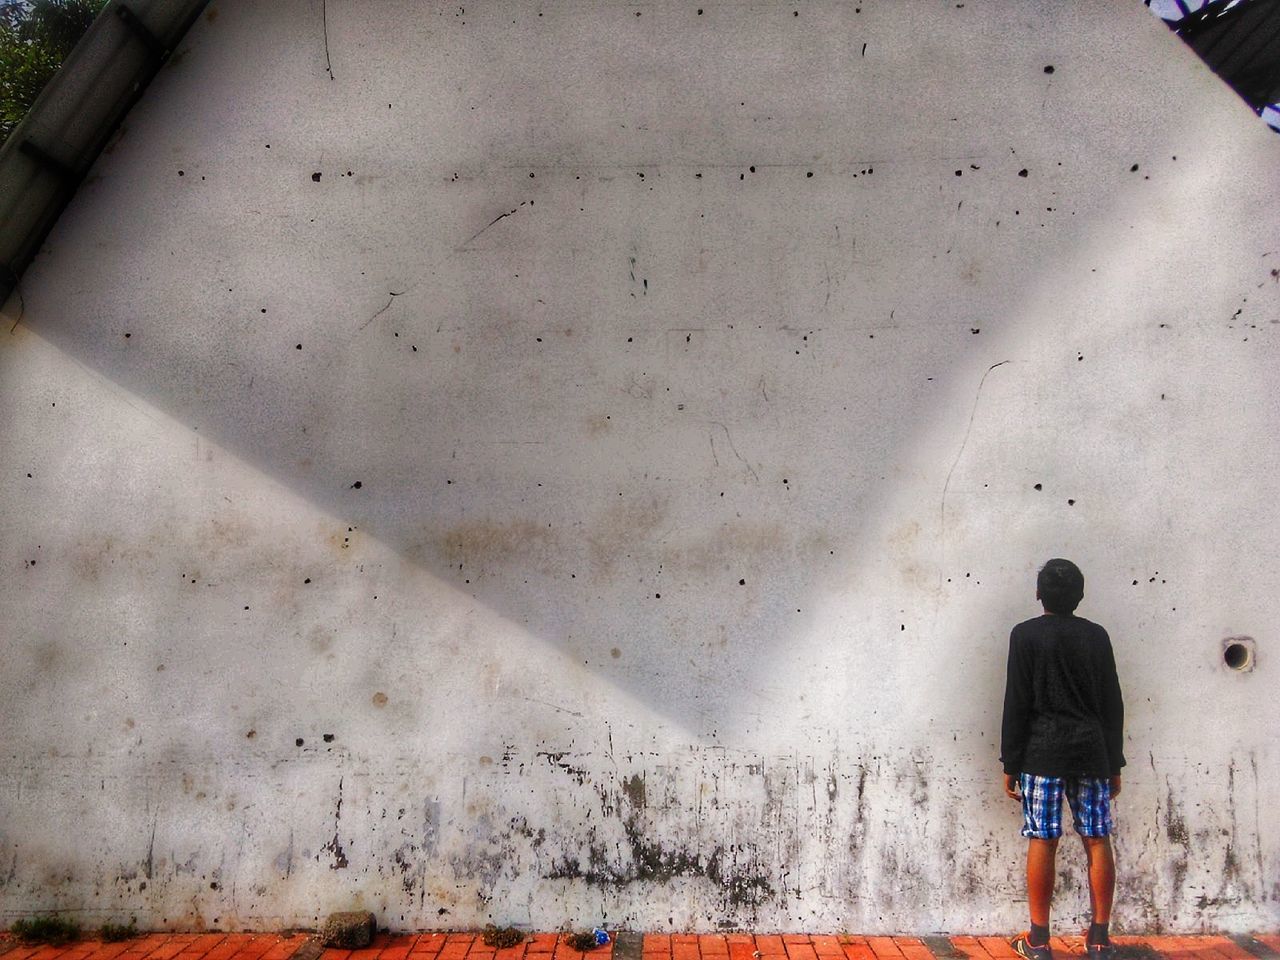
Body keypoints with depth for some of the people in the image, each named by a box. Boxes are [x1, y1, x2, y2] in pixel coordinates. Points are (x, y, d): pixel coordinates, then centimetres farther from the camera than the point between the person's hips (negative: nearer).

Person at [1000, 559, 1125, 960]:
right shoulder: (1096, 636, 7)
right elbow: (1112, 705, 8)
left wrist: (1010, 764, -1)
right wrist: (1114, 764, 14)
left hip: (1042, 753, -3)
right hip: (1091, 752, 3)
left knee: (1043, 842, -1)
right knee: (1097, 841, 7)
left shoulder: (1026, 635, -3)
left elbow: (1016, 704, -6)